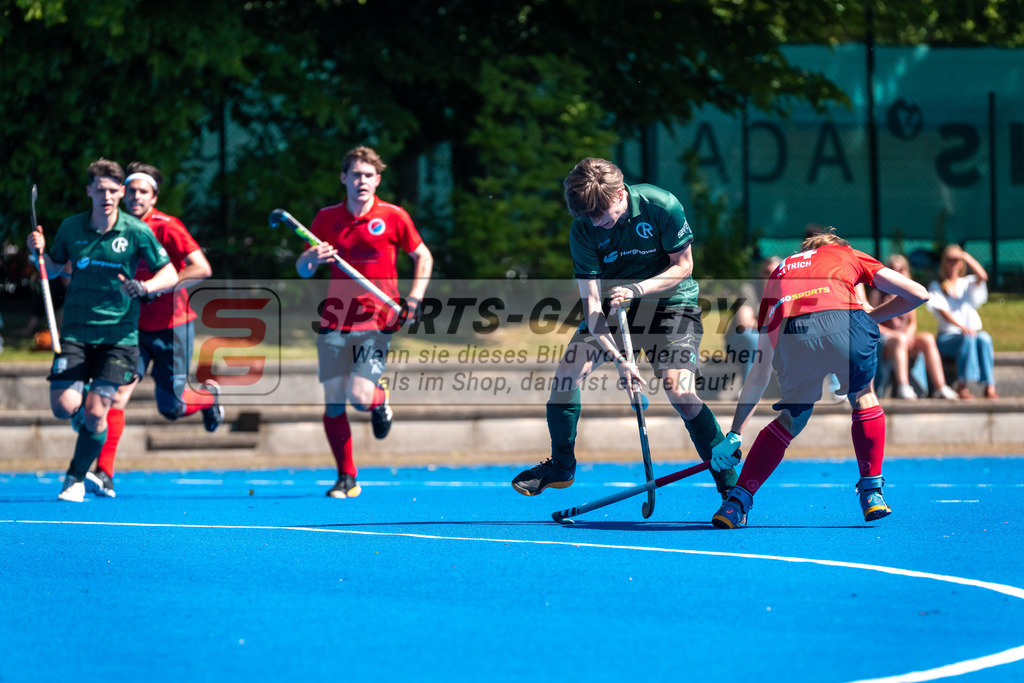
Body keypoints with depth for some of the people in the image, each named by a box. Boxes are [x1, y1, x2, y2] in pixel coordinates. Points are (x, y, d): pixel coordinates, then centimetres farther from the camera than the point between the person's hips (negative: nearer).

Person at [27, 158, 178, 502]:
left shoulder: (136, 232, -5)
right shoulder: (71, 228, 2)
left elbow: (170, 274, 0)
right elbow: (53, 270, 17)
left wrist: (145, 286, -20)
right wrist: (39, 252, -5)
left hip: (118, 335, -2)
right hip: (75, 331, 2)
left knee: (95, 414, -11)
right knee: (63, 406, -12)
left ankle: (76, 478, 11)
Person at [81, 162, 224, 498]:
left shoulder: (167, 227, -16)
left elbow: (202, 269, -24)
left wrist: (156, 288, -28)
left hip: (173, 328, -4)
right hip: (137, 328, 4)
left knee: (170, 408, 4)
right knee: (119, 391, -15)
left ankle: (208, 395, 39)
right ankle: (103, 474, -18)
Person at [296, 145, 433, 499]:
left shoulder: (393, 217, -1)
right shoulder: (327, 218, 5)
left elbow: (423, 257, 9)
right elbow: (302, 269, 10)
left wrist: (413, 299, -4)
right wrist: (312, 258, -14)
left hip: (376, 320, -3)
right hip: (334, 320, 3)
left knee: (360, 397, -16)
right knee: (333, 401, -4)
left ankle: (379, 398, 23)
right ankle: (346, 479, 9)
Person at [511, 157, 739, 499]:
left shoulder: (662, 207, -24)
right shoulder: (583, 230, -17)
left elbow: (683, 266, -13)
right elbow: (591, 301, -18)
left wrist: (636, 288, -29)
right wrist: (619, 358, -30)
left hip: (669, 300, -3)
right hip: (614, 304, 3)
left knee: (679, 392, -20)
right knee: (568, 371, -12)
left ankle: (730, 482, -8)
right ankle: (561, 466, 11)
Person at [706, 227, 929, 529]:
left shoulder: (779, 271, 40)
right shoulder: (847, 255, 36)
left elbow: (760, 372, 38)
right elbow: (918, 293, 34)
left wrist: (735, 435, 40)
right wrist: (871, 317, 46)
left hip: (789, 334, 2)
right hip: (843, 321, -2)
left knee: (792, 417, 26)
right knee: (863, 397, 29)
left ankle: (737, 500, 17)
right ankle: (872, 491, 25)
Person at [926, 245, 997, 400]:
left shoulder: (967, 284, 18)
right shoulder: (936, 286, 10)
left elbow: (982, 276, -6)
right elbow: (942, 311, -6)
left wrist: (966, 257, -4)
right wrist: (962, 328, -22)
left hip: (972, 333, 3)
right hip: (947, 337, -3)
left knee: (984, 338, -32)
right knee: (968, 339, -36)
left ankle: (990, 387, -39)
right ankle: (962, 385, -37)